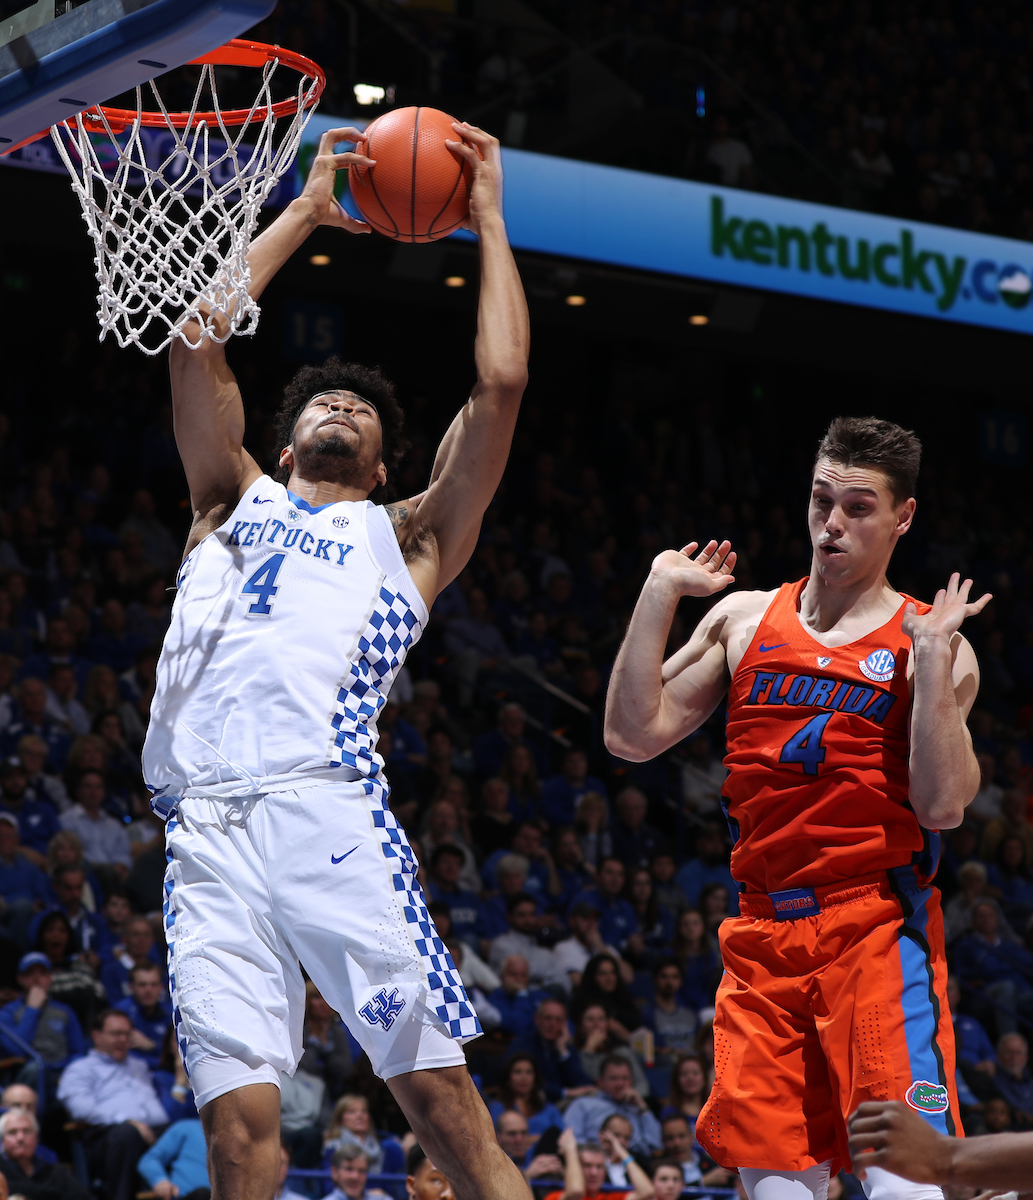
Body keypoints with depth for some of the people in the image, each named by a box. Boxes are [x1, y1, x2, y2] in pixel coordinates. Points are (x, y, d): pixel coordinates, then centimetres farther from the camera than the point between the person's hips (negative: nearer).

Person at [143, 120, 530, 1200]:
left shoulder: (406, 537, 25)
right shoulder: (236, 505, 30)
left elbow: (500, 384, 16)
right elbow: (198, 338, 21)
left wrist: (486, 220, 24)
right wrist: (306, 211, 28)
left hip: (329, 812, -1)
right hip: (208, 835, 1)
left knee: (441, 1093, -11)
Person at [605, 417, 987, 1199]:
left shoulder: (931, 643, 1)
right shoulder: (745, 620, 13)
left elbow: (943, 807, -11)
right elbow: (633, 736, 6)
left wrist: (929, 653, -16)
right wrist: (660, 594, 3)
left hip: (877, 927, -4)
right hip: (763, 932, 4)